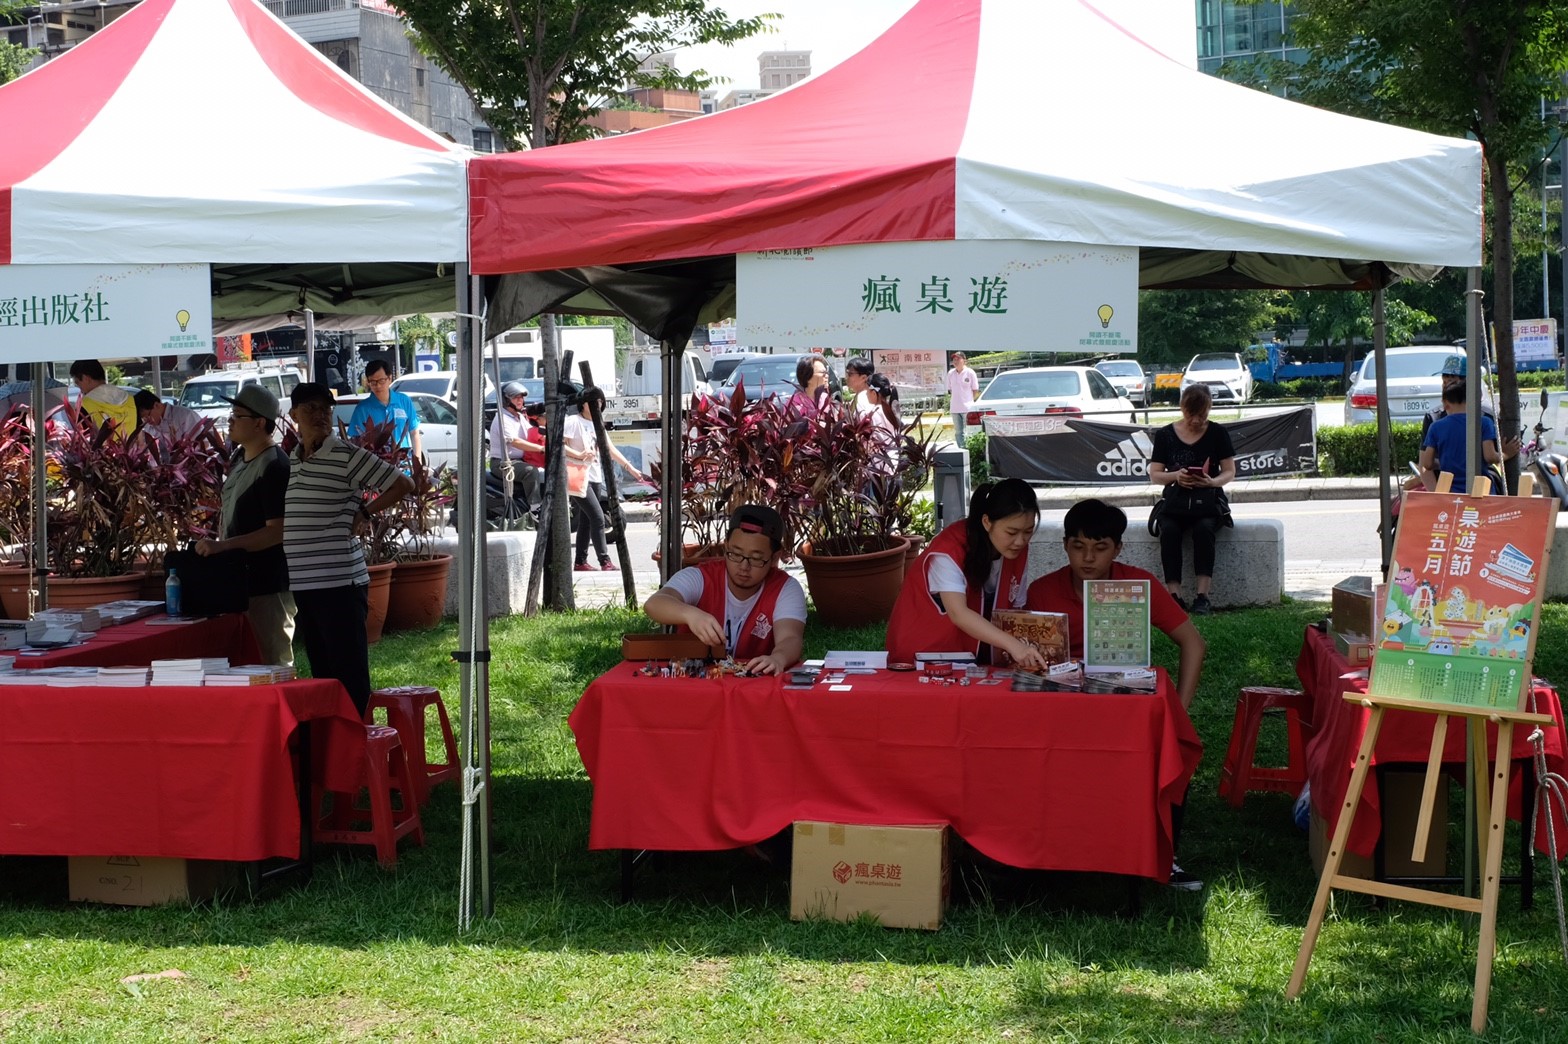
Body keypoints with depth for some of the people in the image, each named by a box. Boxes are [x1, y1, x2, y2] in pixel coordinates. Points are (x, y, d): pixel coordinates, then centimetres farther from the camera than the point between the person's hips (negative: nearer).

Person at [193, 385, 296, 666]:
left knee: (273, 665, -4)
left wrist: (223, 546, -27)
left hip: (267, 587, -9)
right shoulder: (238, 457, 12)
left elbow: (277, 531, -22)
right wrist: (217, 544, 12)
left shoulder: (274, 466, -17)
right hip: (239, 580, 9)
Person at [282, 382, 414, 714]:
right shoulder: (289, 461, 14)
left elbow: (403, 484, -4)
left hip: (339, 583, -7)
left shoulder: (346, 456, -6)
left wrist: (363, 513, -5)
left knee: (350, 674, -4)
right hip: (301, 585, 7)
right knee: (322, 673, 12)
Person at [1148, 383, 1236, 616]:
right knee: (1169, 531, -32)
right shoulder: (1165, 435, 7)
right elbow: (1154, 475, 5)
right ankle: (1175, 596, -35)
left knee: (1204, 529, -34)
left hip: (1208, 500, -1)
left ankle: (1202, 597, -36)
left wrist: (1213, 481, -19)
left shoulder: (1217, 433, 6)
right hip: (1175, 500, 1)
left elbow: (1230, 471, 4)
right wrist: (1175, 476, -18)